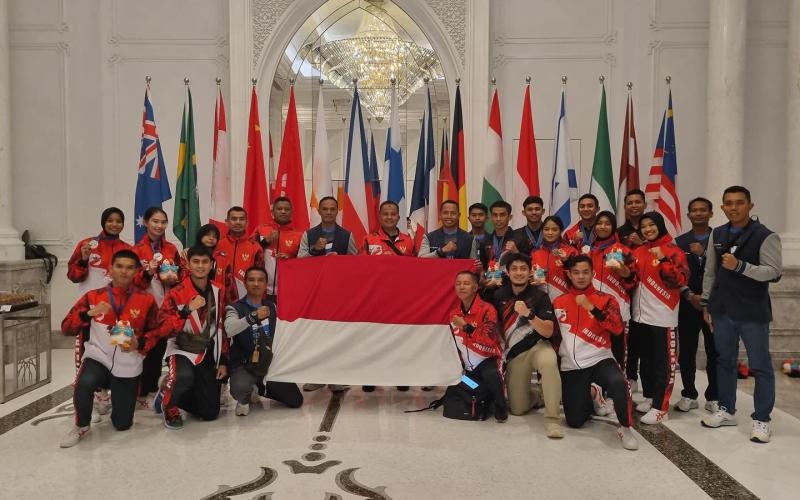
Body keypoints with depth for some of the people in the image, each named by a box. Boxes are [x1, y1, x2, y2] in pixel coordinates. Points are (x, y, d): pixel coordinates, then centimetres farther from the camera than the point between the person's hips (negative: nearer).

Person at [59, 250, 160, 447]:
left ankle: (115, 397, 39)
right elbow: (66, 328, -1)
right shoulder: (93, 296, 0)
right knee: (84, 384, -36)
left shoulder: (146, 300, -3)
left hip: (127, 366, 1)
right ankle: (81, 426, -4)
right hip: (98, 357, 0)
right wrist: (89, 313, -17)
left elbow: (155, 332, 6)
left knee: (122, 424, 3)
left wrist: (139, 344, -14)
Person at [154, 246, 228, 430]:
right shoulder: (176, 293, -11)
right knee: (184, 377, -40)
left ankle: (176, 393, 31)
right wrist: (187, 310, -29)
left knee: (210, 413, 3)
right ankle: (168, 403, -5)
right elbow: (163, 330, -18)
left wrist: (223, 361, 5)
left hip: (208, 355, 4)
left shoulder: (218, 293, 3)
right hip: (181, 350, -4)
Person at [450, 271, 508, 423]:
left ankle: (500, 408, -14)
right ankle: (485, 399, 32)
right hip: (468, 366, 7)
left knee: (491, 375, -38)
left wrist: (466, 326, -28)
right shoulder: (454, 314, 2)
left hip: (487, 359, -7)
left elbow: (490, 341, -28)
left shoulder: (487, 310, -17)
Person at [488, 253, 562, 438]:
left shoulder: (540, 296, -9)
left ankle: (552, 419, -29)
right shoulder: (499, 295, 1)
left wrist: (528, 314, -30)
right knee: (517, 409, -1)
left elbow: (548, 332, -17)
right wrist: (501, 346, 10)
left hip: (538, 346, -3)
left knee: (549, 362, -40)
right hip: (513, 353, 3)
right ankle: (534, 397, 35)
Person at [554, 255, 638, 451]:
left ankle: (625, 428, -12)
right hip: (571, 367, 3)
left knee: (618, 382, -37)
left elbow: (618, 329, -16)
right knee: (575, 421, -4)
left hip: (599, 360, -2)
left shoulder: (605, 299, 0)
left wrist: (591, 308, -24)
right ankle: (591, 395, 29)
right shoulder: (558, 302, 7)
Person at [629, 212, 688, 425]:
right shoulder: (638, 251, 11)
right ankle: (649, 397, 28)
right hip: (640, 314, 6)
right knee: (646, 360, 15)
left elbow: (680, 280, -16)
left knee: (663, 362, -2)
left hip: (662, 316, -6)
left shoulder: (673, 250, -6)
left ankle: (660, 407, 1)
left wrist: (664, 259, -26)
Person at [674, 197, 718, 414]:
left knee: (715, 353, 3)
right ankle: (689, 395, 16)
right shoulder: (679, 242, 8)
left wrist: (704, 253, -16)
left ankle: (713, 397, 15)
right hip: (688, 305, 1)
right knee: (686, 353, 4)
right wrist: (690, 296, -9)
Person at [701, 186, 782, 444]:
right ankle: (726, 410, 27)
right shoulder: (717, 235, 8)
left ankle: (761, 419, 13)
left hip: (753, 313, -5)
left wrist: (740, 266, -26)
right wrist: (706, 303, 10)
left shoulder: (766, 236, -9)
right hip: (722, 310, 5)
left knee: (760, 366, 3)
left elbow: (773, 272, -15)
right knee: (724, 361, 14)